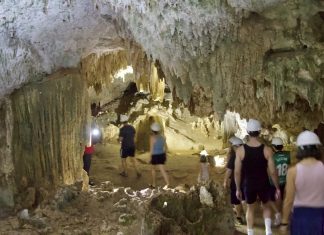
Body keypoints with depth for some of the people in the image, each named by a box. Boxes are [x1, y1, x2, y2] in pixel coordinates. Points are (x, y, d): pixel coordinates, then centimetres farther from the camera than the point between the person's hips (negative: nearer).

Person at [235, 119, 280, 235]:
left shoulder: (240, 150, -11)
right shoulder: (267, 150, -13)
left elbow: (237, 172, -8)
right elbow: (272, 172, -10)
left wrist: (238, 188, 4)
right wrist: (277, 187, 3)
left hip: (249, 184, 0)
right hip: (263, 184, 0)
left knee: (250, 209, 21)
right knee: (266, 206, 24)